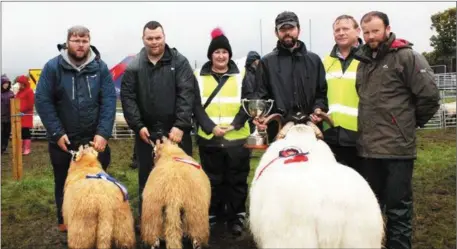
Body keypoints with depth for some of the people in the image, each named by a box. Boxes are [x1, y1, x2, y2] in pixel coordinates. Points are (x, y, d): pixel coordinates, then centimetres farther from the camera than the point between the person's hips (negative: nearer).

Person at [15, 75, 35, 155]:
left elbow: (31, 103, -13)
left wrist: (24, 111, -16)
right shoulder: (19, 92, 19)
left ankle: (27, 148, -3)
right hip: (19, 115, 8)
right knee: (20, 132, 10)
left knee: (26, 132, -7)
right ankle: (22, 147, 17)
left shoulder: (29, 91, -7)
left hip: (26, 115, -8)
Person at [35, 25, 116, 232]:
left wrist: (103, 133, -17)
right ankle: (64, 221, 34)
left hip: (94, 138, 1)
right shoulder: (52, 67, -6)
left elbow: (109, 101, -8)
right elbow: (42, 101, -8)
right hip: (63, 139, 0)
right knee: (64, 182, 15)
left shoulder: (100, 67, -3)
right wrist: (57, 133, -14)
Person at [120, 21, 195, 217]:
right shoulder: (134, 66, 5)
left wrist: (180, 125, -17)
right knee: (147, 179, 11)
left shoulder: (180, 62, 0)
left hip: (176, 131, -1)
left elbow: (187, 94, -8)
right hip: (146, 132, 1)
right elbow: (127, 97, 1)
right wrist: (138, 125, -9)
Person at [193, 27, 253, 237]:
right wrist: (211, 127, -15)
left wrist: (234, 124, -15)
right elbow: (196, 107, -1)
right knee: (213, 180, 11)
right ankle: (213, 216, 25)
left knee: (237, 180, 7)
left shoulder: (241, 75, 6)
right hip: (209, 139, 0)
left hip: (237, 138, 0)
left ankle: (237, 218, 19)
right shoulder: (199, 77, 6)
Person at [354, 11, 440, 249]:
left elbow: (430, 96, -9)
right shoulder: (363, 61, 14)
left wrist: (411, 123, 2)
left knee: (398, 207, 4)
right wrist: (369, 127, 14)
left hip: (397, 148, -6)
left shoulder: (407, 57, -7)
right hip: (367, 148, 7)